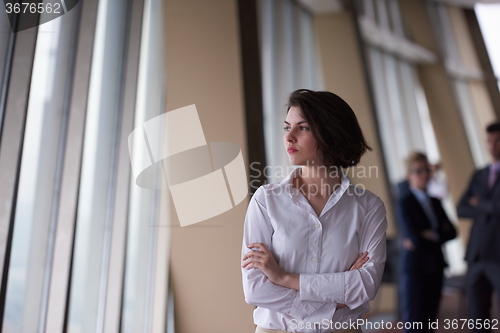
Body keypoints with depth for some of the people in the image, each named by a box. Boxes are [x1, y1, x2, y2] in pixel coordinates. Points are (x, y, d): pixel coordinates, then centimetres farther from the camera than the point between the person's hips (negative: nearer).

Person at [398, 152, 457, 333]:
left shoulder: (435, 202, 12)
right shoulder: (405, 203, -9)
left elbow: (451, 232, 5)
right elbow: (414, 237, -18)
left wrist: (431, 235, -10)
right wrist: (440, 233, -6)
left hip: (435, 265, 6)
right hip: (414, 267, -6)